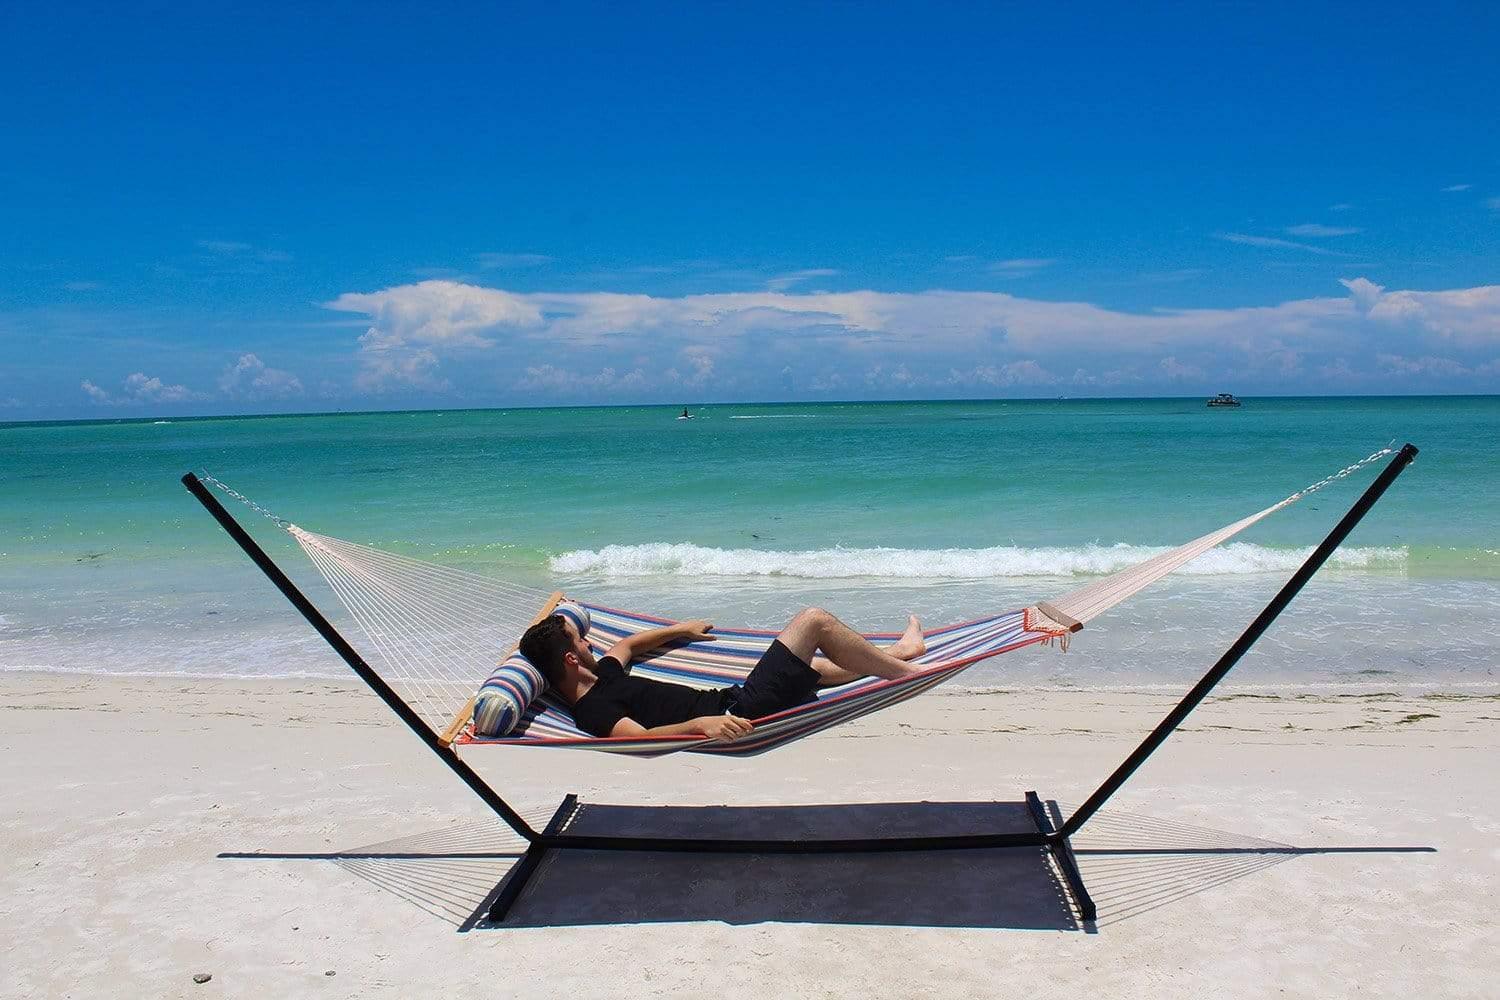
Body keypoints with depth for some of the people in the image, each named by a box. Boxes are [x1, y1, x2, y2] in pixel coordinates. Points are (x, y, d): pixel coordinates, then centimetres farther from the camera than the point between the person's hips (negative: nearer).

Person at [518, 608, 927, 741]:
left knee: (819, 667, 29)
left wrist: (681, 629, 43)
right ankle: (905, 674, 10)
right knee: (815, 620, -6)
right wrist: (700, 724, -49)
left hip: (726, 700, 10)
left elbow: (629, 644, 33)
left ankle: (898, 651, 53)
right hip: (739, 714, -10)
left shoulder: (599, 676, 12)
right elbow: (640, 736, -37)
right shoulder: (593, 709, -19)